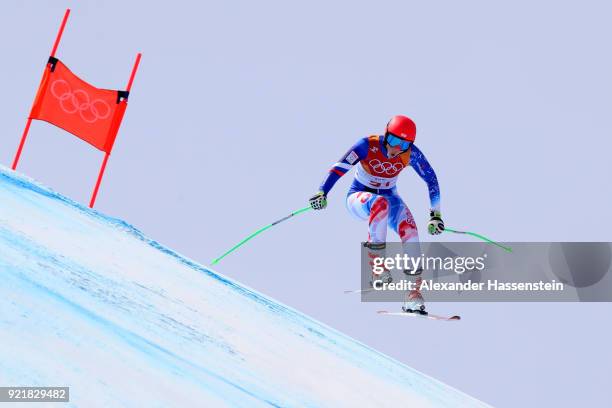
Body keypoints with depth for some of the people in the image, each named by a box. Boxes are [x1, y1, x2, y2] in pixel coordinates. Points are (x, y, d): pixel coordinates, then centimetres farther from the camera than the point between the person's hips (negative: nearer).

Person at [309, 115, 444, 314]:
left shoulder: (411, 153, -16)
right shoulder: (368, 145, -23)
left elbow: (431, 180, -8)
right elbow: (340, 167, -30)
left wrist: (435, 214, -11)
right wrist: (322, 192, -44)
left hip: (388, 197, 3)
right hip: (359, 198, -3)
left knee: (409, 229, -26)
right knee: (381, 203, -39)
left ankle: (414, 290, -23)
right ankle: (376, 261, -29)